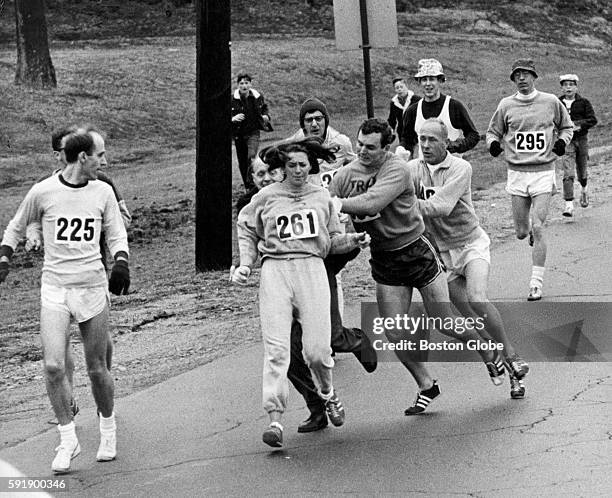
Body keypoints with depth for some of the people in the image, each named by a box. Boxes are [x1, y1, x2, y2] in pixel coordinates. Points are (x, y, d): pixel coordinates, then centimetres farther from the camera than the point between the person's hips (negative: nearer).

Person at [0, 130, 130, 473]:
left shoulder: (103, 191, 4)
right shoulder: (43, 191, -1)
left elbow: (116, 234, 12)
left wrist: (121, 264, -6)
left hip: (93, 287, 1)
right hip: (55, 288, -1)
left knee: (97, 368, 5)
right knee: (53, 366, -12)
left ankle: (108, 428, 28)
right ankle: (68, 440, 1)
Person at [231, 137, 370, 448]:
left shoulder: (321, 197, 15)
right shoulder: (265, 198, 10)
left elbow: (331, 241, 20)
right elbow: (247, 232, 20)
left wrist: (352, 240, 2)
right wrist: (245, 264, 8)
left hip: (312, 268, 1)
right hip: (275, 269, -1)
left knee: (317, 349, -6)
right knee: (276, 348, -11)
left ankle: (328, 394, 26)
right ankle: (275, 420, -13)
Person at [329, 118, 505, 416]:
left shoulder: (397, 170, -20)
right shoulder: (345, 175, -3)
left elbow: (372, 203, -34)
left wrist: (337, 204, -32)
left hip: (416, 252, -5)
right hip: (384, 259, 5)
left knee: (445, 323, 3)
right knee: (394, 334, -1)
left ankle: (491, 357, 30)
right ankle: (426, 386, 19)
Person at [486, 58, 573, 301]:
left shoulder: (551, 102, 1)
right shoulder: (506, 105, 2)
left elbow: (566, 126, 16)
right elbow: (493, 131, 15)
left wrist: (562, 141, -4)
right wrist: (493, 143, -7)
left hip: (543, 172, -2)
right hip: (517, 172, 2)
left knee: (537, 228, -12)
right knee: (521, 232, 5)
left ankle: (536, 283, -6)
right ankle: (531, 230, 45)